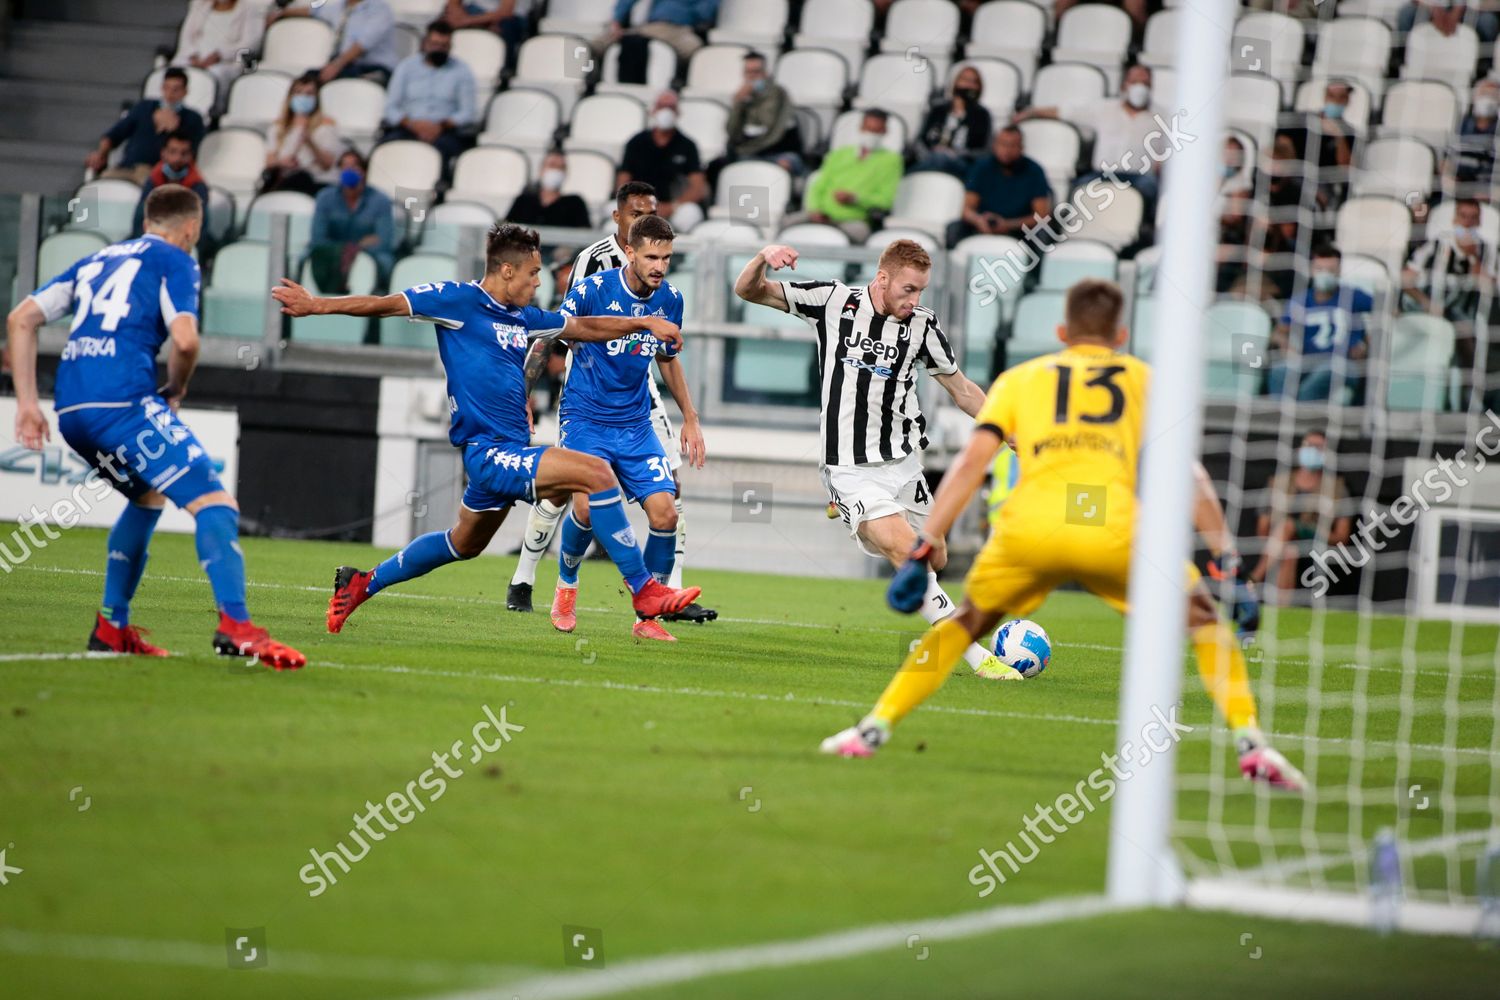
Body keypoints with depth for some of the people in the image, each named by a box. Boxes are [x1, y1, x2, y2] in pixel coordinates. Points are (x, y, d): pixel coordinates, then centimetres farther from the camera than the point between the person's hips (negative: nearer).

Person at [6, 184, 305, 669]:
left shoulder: (96, 261, 28)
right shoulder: (174, 261, 8)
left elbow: (20, 319, 21)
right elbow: (185, 340, -9)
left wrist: (27, 403, 18)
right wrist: (175, 392, 10)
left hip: (71, 410, 7)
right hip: (123, 401, -7)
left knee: (148, 497, 30)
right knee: (214, 502, -9)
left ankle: (112, 626, 26)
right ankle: (235, 625, -28)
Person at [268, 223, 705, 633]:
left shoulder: (522, 316, 15)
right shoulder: (458, 300, -8)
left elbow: (583, 327, 27)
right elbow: (387, 304, -7)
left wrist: (644, 323, 21)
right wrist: (318, 306, -11)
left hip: (509, 453, 10)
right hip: (488, 451, -10)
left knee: (463, 544, 24)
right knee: (596, 473, -19)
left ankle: (362, 583, 38)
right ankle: (643, 591, -16)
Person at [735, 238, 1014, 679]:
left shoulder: (922, 326, 0)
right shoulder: (834, 302, -7)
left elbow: (962, 390, 12)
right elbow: (747, 291, -3)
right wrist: (764, 258, -25)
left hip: (903, 463, 5)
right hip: (852, 471, -5)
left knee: (935, 560, 5)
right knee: (907, 553, -21)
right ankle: (978, 657, -20)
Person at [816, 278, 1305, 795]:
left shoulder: (1019, 378, 25)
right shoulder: (1146, 379, 25)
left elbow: (971, 461, 13)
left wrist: (926, 542, 11)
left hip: (1028, 527, 1)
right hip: (1112, 528, -1)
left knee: (967, 621, 28)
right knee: (1204, 618, 20)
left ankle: (874, 728, 21)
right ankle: (1250, 743, 6)